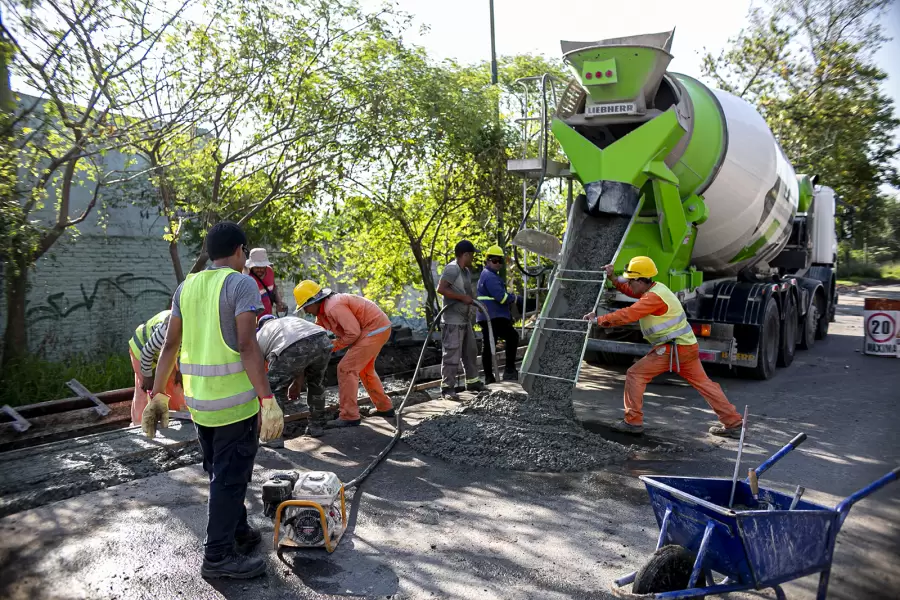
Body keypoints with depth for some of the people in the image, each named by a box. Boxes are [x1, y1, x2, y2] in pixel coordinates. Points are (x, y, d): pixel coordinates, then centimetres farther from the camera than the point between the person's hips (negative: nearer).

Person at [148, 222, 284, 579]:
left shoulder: (186, 287, 10)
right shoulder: (241, 284, -11)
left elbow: (169, 345, 9)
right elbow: (247, 346, -20)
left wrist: (156, 395, 15)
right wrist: (268, 400, -22)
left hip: (198, 399, 7)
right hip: (235, 399, -7)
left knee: (220, 472, 21)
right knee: (231, 476, 5)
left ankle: (237, 532, 36)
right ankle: (218, 556, 14)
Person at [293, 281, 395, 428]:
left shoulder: (334, 306, -22)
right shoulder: (322, 310, 11)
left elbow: (353, 332, -22)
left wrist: (335, 345, -9)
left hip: (375, 330, -11)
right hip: (379, 328, 11)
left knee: (346, 369, -9)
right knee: (364, 369, 24)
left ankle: (349, 417, -5)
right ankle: (385, 408, 32)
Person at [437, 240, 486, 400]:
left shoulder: (466, 271, 15)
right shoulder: (452, 268, -14)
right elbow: (441, 288, -23)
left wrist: (472, 299, 8)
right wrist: (463, 297, -21)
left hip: (466, 320, 10)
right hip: (453, 321, -10)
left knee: (471, 352, 17)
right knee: (451, 355, -7)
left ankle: (472, 382, 29)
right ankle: (447, 387, -1)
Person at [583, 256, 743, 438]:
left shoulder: (654, 297, -18)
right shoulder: (654, 288, 10)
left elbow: (627, 315, -22)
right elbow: (627, 289, 21)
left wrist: (599, 319, -17)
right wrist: (612, 278, 6)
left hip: (672, 349, -10)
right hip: (687, 346, 10)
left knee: (635, 374, -3)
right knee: (704, 383, 15)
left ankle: (633, 422, 0)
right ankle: (733, 424, 19)